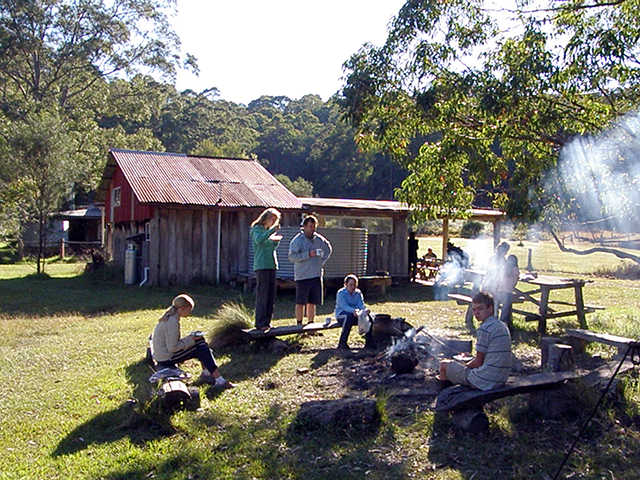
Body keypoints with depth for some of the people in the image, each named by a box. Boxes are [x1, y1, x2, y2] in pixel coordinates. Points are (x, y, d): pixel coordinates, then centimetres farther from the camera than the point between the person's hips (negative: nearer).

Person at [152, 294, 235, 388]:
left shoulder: (169, 317, 9)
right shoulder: (173, 322, -22)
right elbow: (172, 348, -23)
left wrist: (189, 338, 5)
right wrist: (190, 341, -13)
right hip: (166, 358, -10)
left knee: (201, 341, 7)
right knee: (201, 348, -10)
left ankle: (206, 374, 4)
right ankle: (219, 380, -10)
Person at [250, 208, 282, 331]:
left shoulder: (269, 230, 20)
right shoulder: (257, 229, -3)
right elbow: (259, 240, -25)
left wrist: (276, 241, 9)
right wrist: (272, 230, -25)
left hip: (272, 265, 8)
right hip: (261, 265, -8)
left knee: (271, 295, 7)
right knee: (262, 296, -8)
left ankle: (267, 321, 13)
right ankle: (260, 323, -4)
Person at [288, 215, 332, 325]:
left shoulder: (319, 239, 9)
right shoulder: (297, 240, -7)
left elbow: (328, 249, 26)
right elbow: (292, 257, -15)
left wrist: (322, 261, 13)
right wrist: (308, 254, -20)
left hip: (316, 275, 5)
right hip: (302, 276, -5)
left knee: (312, 302, 9)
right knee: (300, 302, 0)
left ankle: (311, 324, 17)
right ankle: (299, 324, 8)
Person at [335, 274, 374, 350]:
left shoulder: (358, 293, 7)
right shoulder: (341, 293, -10)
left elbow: (361, 304, -5)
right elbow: (345, 306, -24)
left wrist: (365, 310, -31)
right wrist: (353, 311, -45)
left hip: (355, 314, 5)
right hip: (341, 315, -5)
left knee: (368, 316, -23)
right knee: (349, 316, -39)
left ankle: (369, 342, -13)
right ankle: (342, 343, -32)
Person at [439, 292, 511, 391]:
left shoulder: (485, 328, -17)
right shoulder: (503, 326, 10)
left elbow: (478, 361, -13)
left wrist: (465, 365, 6)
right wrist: (467, 362, 19)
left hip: (484, 382, -9)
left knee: (444, 364, 9)